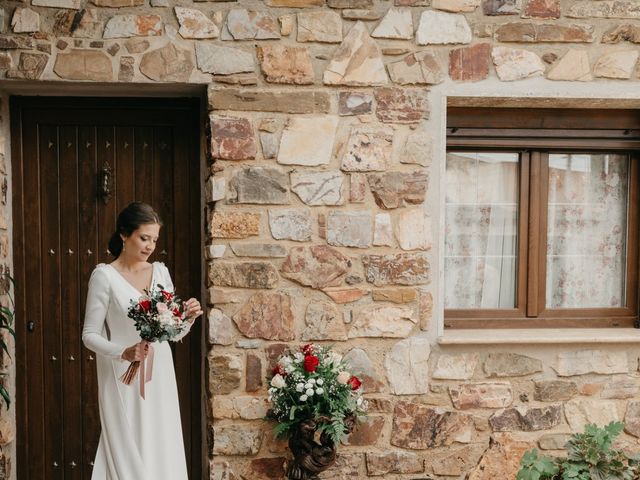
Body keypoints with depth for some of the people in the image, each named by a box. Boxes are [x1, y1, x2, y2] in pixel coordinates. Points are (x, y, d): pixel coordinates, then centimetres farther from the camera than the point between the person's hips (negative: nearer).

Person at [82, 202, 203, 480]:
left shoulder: (160, 271, 8)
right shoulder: (104, 275, -6)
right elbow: (90, 335, -7)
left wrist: (189, 318, -8)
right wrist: (124, 352, -23)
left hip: (160, 376, 5)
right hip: (124, 380, -5)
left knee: (163, 451, 7)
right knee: (130, 456, -3)